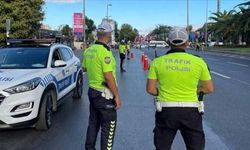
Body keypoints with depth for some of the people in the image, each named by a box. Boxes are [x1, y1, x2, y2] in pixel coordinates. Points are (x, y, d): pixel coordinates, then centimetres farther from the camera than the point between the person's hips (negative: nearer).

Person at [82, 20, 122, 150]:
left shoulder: (88, 50, 4)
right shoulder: (105, 52, -21)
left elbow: (84, 68, 18)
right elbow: (108, 76, -24)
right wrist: (117, 96, -18)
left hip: (92, 91, 8)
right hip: (104, 94, -8)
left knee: (93, 122, 21)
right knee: (108, 127, 3)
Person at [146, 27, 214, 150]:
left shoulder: (157, 62, -3)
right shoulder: (198, 62, -4)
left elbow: (150, 89, -4)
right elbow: (209, 88, 1)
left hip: (166, 111, 1)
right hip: (190, 112, 0)